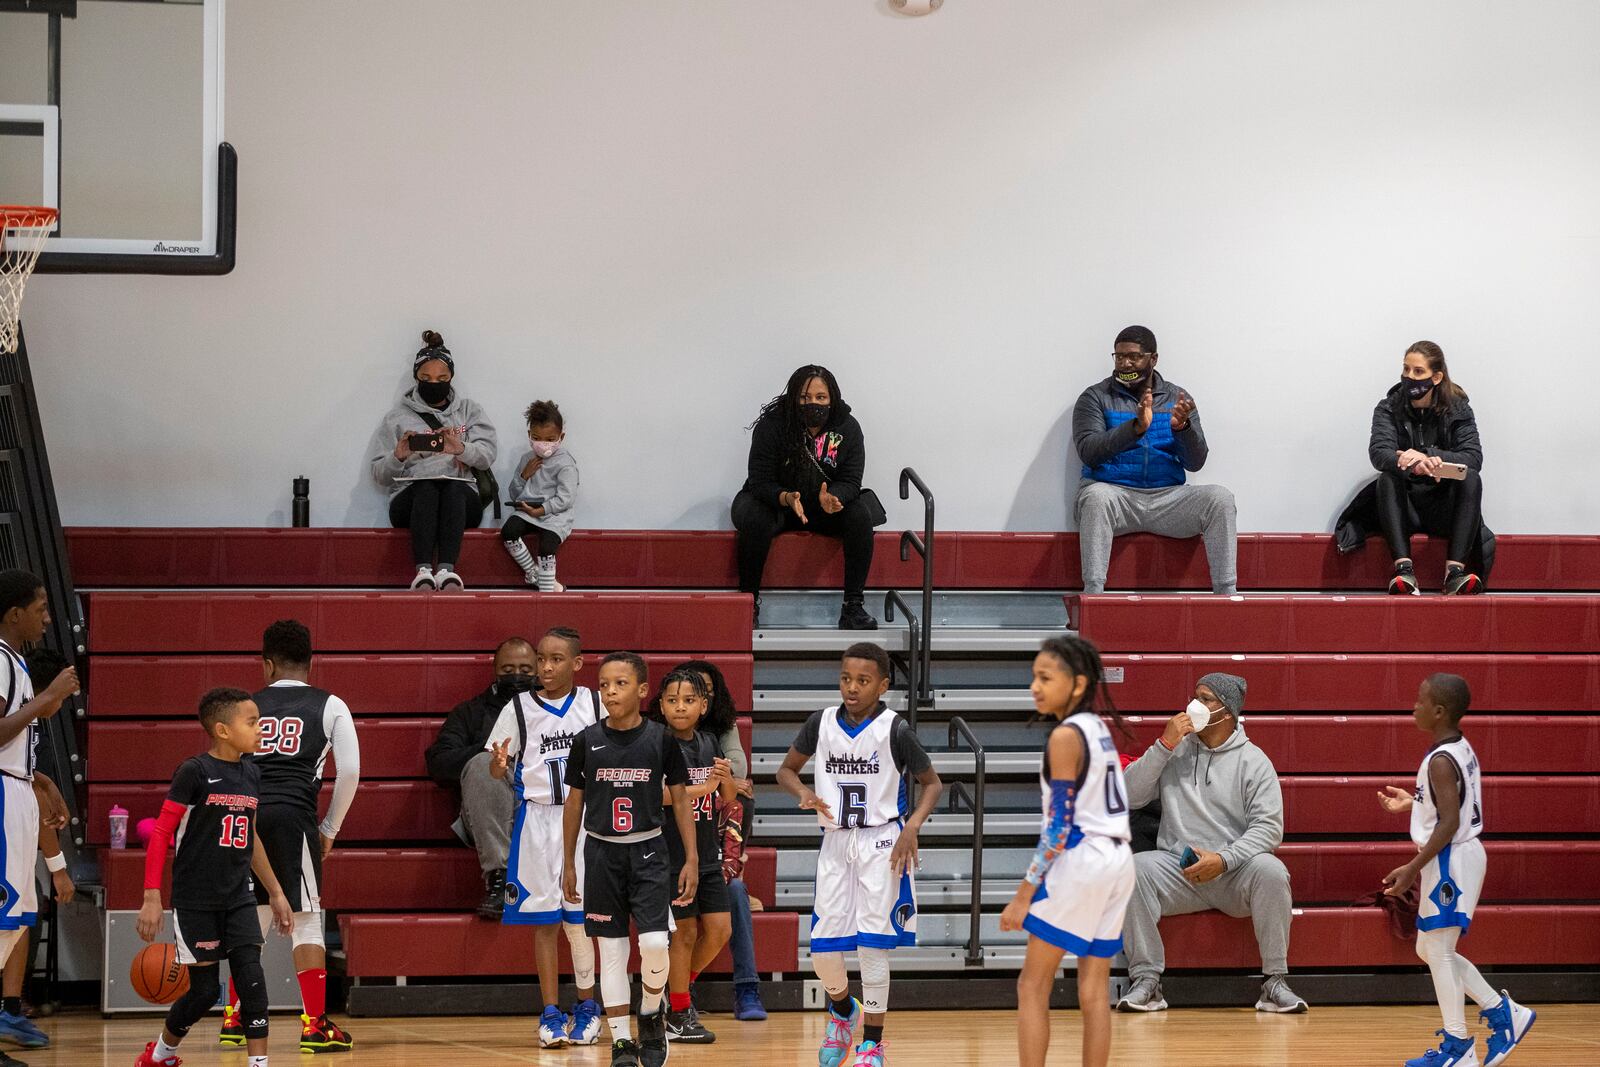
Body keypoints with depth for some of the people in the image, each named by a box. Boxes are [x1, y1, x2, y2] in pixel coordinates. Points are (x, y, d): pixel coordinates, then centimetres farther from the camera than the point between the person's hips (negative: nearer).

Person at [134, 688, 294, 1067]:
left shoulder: (251, 774, 7)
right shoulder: (194, 772, -12)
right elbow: (161, 834, -11)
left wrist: (276, 893, 21)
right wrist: (152, 897, -16)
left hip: (238, 900, 5)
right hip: (195, 901, -5)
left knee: (251, 976, -11)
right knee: (205, 988, 1)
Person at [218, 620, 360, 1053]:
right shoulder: (329, 706, 10)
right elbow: (349, 772, 2)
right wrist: (330, 829, 13)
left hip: (245, 813, 3)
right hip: (293, 816, -3)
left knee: (252, 917, 17)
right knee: (306, 920, 3)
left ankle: (234, 1019, 20)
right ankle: (315, 1025, 1)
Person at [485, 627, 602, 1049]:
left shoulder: (595, 705, 2)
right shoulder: (519, 708, 0)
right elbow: (496, 770, 2)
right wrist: (499, 762, -21)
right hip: (537, 819, 0)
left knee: (580, 918, 1)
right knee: (544, 919, 2)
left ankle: (586, 1006, 16)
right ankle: (551, 1012, 9)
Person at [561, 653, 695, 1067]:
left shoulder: (661, 739, -4)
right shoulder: (587, 741, -1)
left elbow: (680, 800, 3)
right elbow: (574, 803, 8)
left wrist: (691, 859, -2)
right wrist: (568, 864, 8)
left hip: (647, 851, -1)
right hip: (602, 852, 1)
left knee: (655, 944, -13)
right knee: (611, 950, 2)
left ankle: (651, 1013, 16)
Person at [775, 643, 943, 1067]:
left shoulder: (894, 730, -9)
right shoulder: (822, 723, 0)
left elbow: (932, 783, 1)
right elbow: (786, 770, 12)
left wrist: (911, 828, -14)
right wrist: (804, 794, -10)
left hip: (881, 843, -3)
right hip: (835, 842, 3)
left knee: (873, 946, -5)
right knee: (823, 949, 2)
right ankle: (842, 1009, 34)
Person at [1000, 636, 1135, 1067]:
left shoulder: (1065, 736, -14)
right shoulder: (1099, 728, 12)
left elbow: (1059, 825, -17)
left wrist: (1024, 893, -16)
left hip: (1080, 861, -8)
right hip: (1117, 860, 9)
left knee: (1033, 985, -2)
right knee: (1094, 990, 9)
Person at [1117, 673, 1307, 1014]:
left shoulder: (1253, 761, 4)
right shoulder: (1175, 752, 13)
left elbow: (1269, 827, -6)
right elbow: (1128, 796, 3)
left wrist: (1223, 860, -21)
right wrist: (1164, 746, -5)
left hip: (1235, 872, -2)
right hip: (1176, 869, 2)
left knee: (1270, 870, -33)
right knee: (1134, 868, -28)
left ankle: (1275, 981, -22)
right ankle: (1145, 980, -24)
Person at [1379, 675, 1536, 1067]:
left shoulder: (1441, 761, -20)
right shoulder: (1462, 749, 9)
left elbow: (1450, 823, -24)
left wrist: (1413, 869, -23)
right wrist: (1412, 804, 26)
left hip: (1450, 860, -10)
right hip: (1459, 858, 10)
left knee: (1437, 951, -2)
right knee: (1431, 949, 17)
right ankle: (1503, 1012, 18)